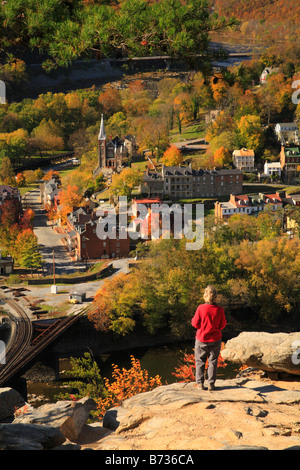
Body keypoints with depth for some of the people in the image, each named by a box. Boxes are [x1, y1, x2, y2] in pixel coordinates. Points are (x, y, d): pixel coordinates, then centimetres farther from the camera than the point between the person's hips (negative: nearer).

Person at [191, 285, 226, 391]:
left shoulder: (201, 308, -17)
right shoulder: (220, 310, -12)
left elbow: (195, 324, -10)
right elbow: (222, 325, -2)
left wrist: (193, 319, 10)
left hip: (201, 339, -1)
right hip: (215, 339, 1)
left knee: (200, 361, 13)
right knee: (213, 361, 14)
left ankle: (200, 383, 11)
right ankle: (211, 383, 13)